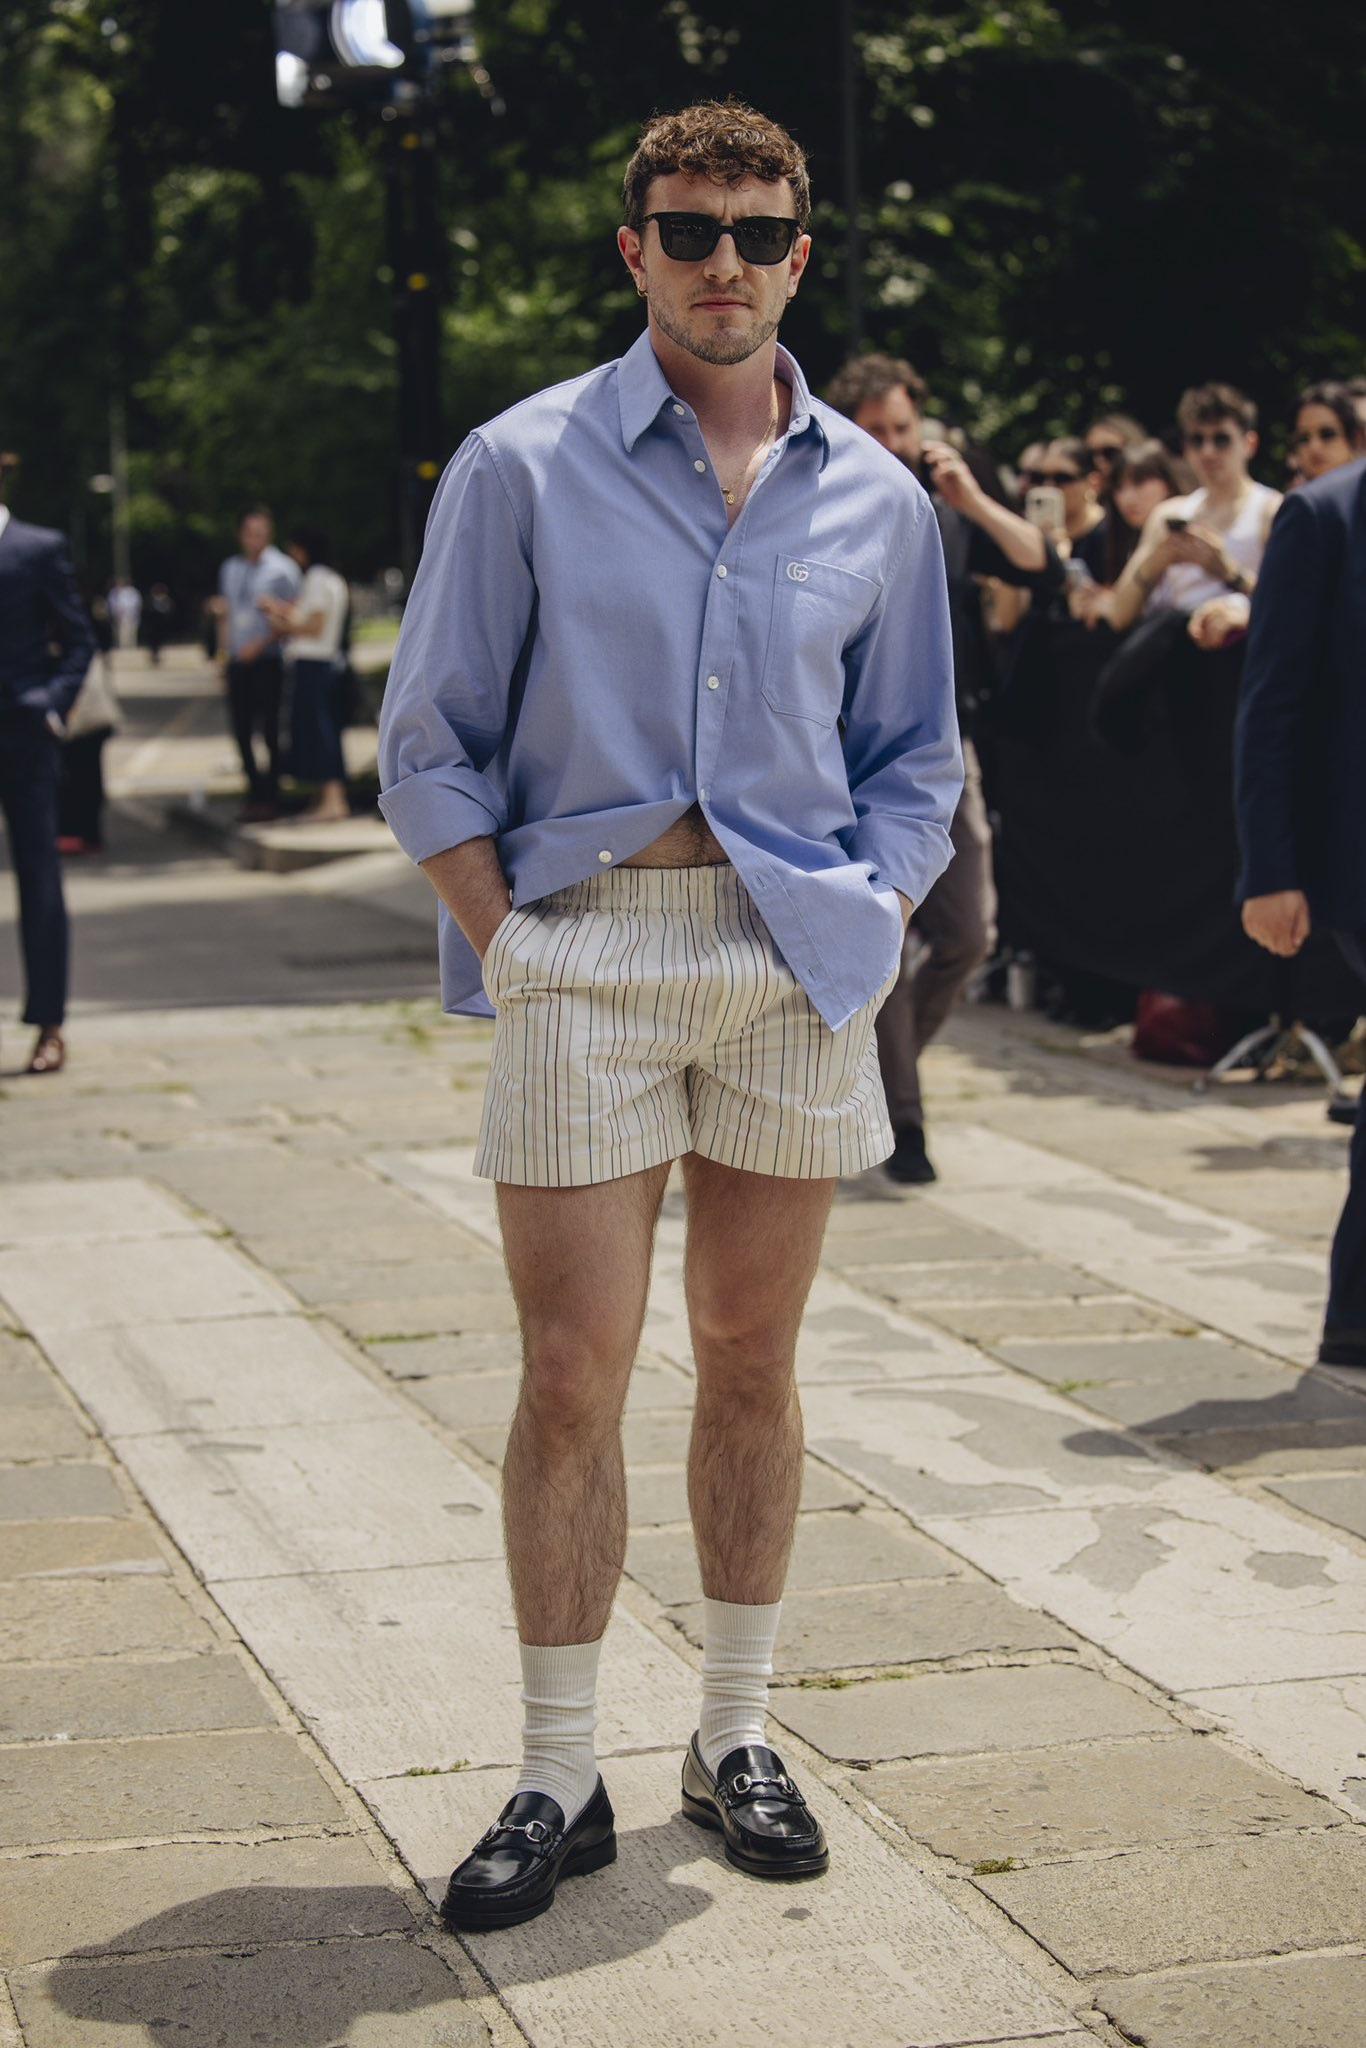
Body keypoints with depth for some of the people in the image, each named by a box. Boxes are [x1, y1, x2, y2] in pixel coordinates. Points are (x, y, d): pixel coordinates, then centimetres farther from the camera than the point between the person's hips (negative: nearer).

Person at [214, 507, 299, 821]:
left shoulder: (282, 569, -2)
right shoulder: (231, 568, 15)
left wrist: (261, 644, -15)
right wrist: (223, 651, 13)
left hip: (267, 661, -5)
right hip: (238, 662, 5)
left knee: (270, 730, -4)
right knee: (242, 729, 5)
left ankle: (269, 796, 2)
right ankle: (256, 791, 15)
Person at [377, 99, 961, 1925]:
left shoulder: (877, 500, 9)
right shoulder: (522, 467, 1)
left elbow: (913, 755, 17)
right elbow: (433, 742, 2)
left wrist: (873, 921, 3)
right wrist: (502, 939, -7)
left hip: (798, 955, 3)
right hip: (583, 945, -2)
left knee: (752, 1363, 9)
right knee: (571, 1381, -3)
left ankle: (736, 1739, 22)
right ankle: (559, 1779, 8)